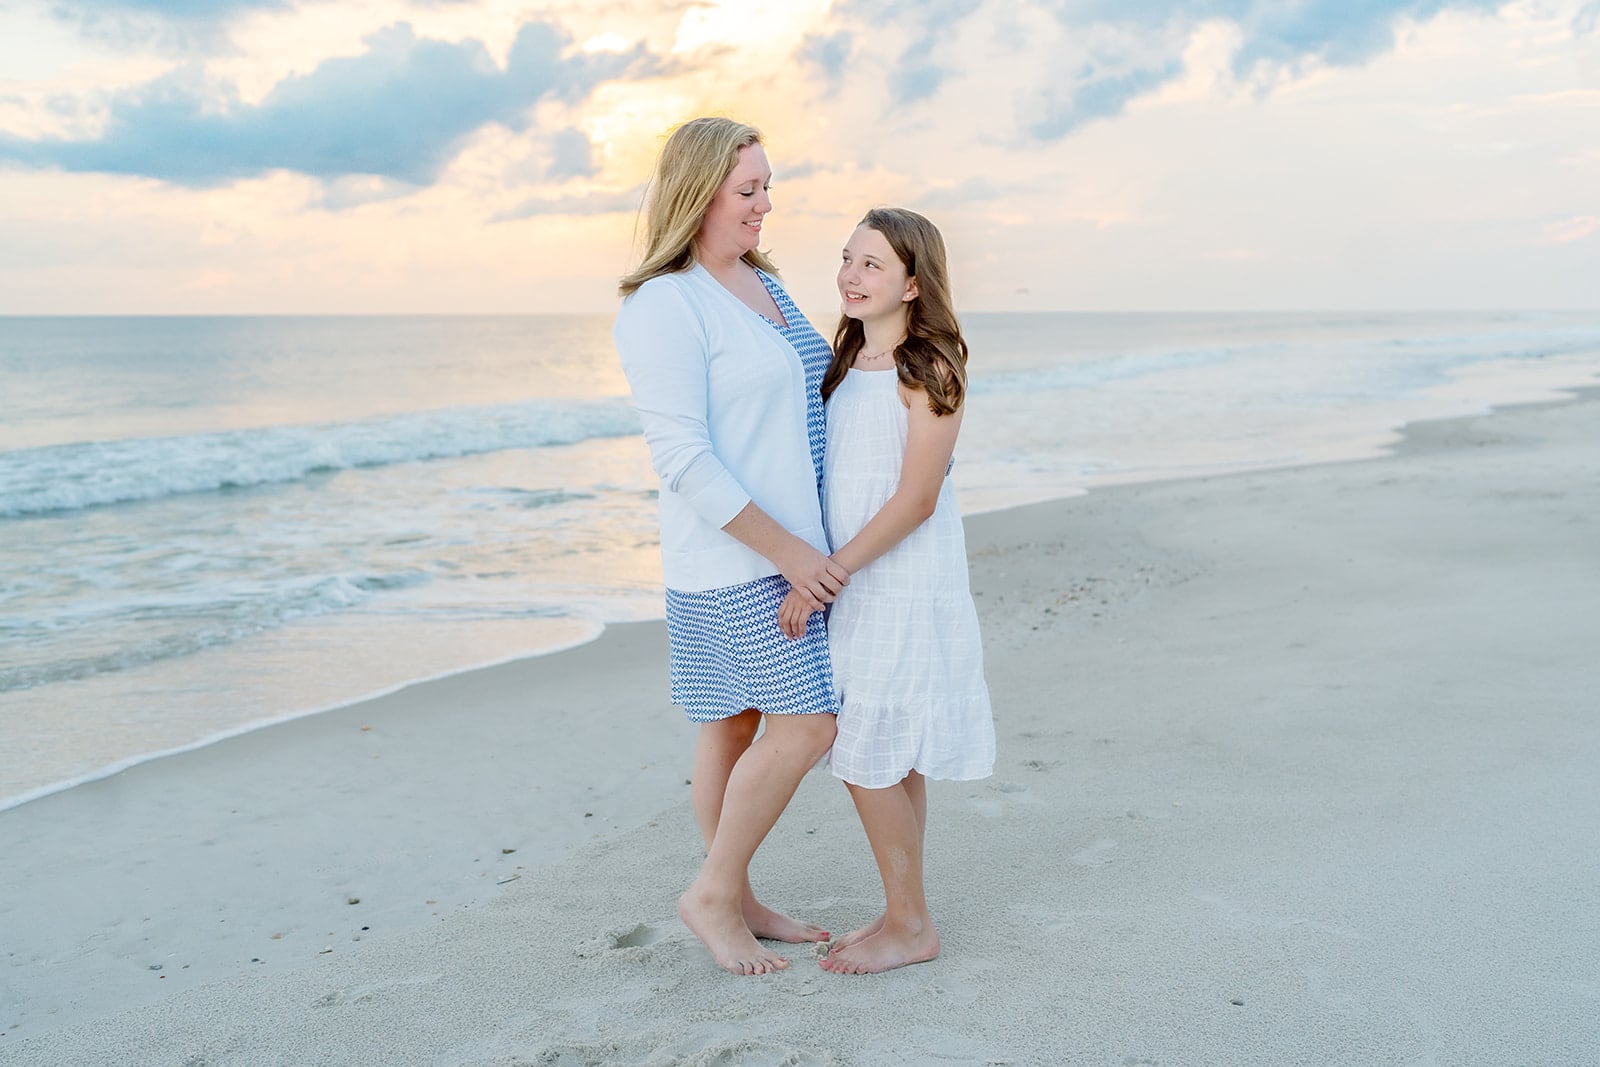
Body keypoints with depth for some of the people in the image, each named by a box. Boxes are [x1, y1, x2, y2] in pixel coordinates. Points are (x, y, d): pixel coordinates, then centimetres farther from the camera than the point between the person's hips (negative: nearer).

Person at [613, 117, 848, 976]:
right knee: (804, 724, -8)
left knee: (742, 726, 14)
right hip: (734, 557, -8)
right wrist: (786, 551, -22)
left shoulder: (762, 283, 13)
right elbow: (682, 459, -21)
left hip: (796, 545, 8)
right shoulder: (663, 305, -16)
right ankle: (713, 894, 9)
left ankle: (736, 902, 25)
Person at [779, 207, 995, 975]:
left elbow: (917, 499, -18)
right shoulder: (849, 361, 11)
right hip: (855, 585, 8)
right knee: (892, 761, 13)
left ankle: (910, 926, 10)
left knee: (869, 759, -4)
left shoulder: (929, 369, -13)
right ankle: (903, 915, 23)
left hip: (904, 584, -8)